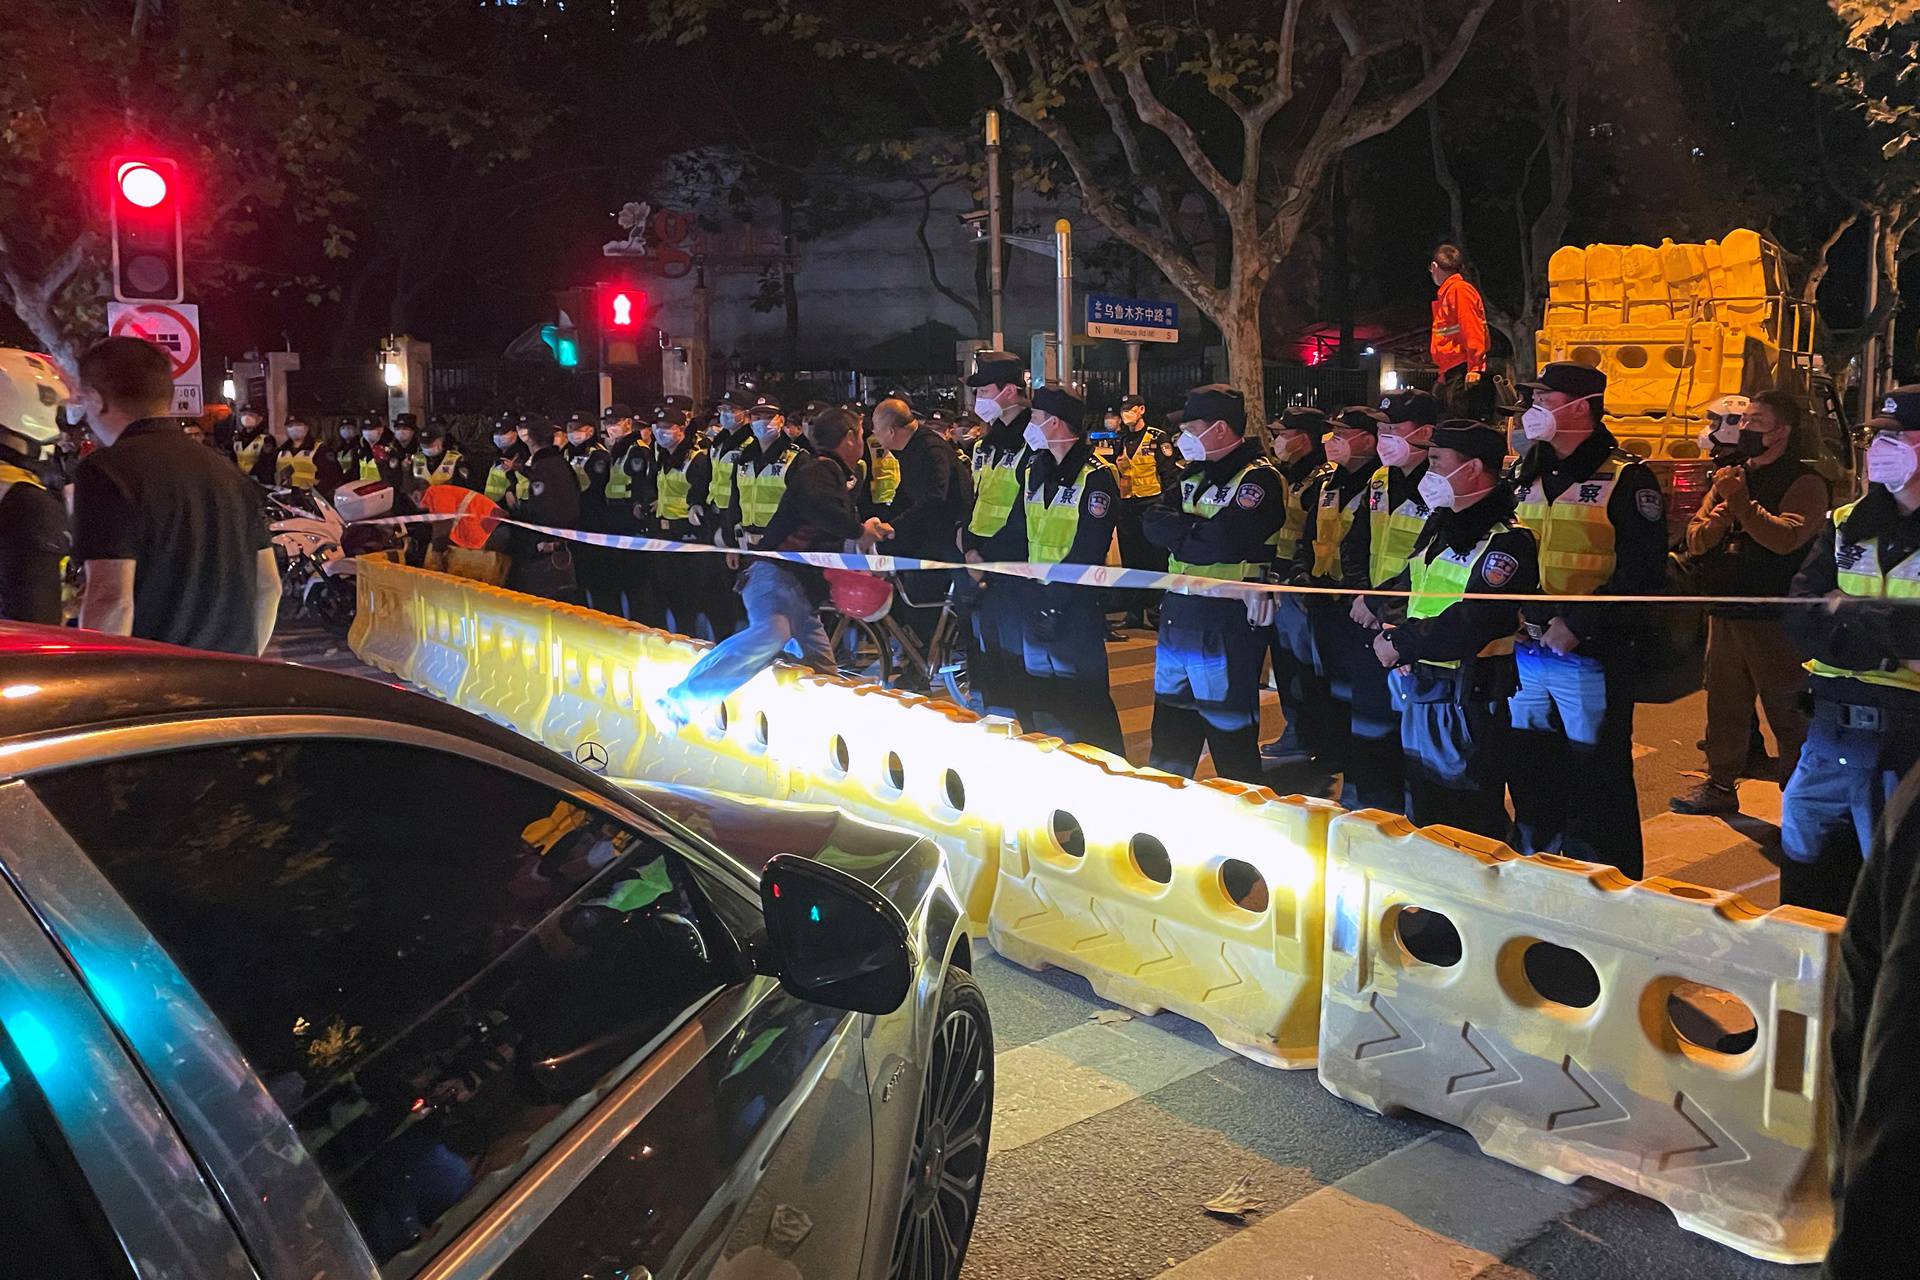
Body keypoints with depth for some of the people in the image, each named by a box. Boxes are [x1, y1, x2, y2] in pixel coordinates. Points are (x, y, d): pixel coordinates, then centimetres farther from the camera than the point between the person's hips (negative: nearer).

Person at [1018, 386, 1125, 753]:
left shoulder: (1096, 477, -11)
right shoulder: (1034, 472, 13)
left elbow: (1088, 551, -17)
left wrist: (1051, 596, -19)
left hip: (1077, 605, -8)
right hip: (1036, 603, 8)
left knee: (1087, 706, -3)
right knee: (1044, 698, 14)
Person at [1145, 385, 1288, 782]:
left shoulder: (1258, 477, -11)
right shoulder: (1195, 475, 15)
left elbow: (1227, 541, -24)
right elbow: (1154, 522, 2)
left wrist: (1179, 533, -8)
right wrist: (1200, 532, -13)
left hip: (1226, 627, -8)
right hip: (1177, 617, 8)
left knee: (1231, 743, 1)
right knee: (1170, 738, 18)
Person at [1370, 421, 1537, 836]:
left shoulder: (1508, 542, -17)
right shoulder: (1439, 524, 11)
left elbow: (1470, 628, -25)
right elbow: (1408, 582, 17)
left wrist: (1401, 644, -17)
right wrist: (1392, 625, -5)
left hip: (1468, 700, -9)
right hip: (1418, 690, 9)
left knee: (1470, 824, 1)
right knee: (1423, 813, 21)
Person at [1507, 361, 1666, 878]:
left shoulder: (1626, 479, -8)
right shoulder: (1528, 477, 14)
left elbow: (1642, 573, -14)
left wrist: (1577, 623, -21)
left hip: (1589, 656, -7)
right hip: (1526, 651, 7)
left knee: (1597, 781, 1)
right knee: (1529, 775, 16)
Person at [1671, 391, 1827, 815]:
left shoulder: (1803, 482, -7)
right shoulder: (1731, 477, 13)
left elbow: (1786, 538, -24)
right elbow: (1695, 540, 9)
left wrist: (1740, 501, -22)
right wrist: (1722, 514, -10)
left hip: (1775, 620, -7)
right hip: (1726, 613, 7)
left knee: (1787, 710, 0)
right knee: (1723, 703, 15)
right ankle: (1721, 785, 27)